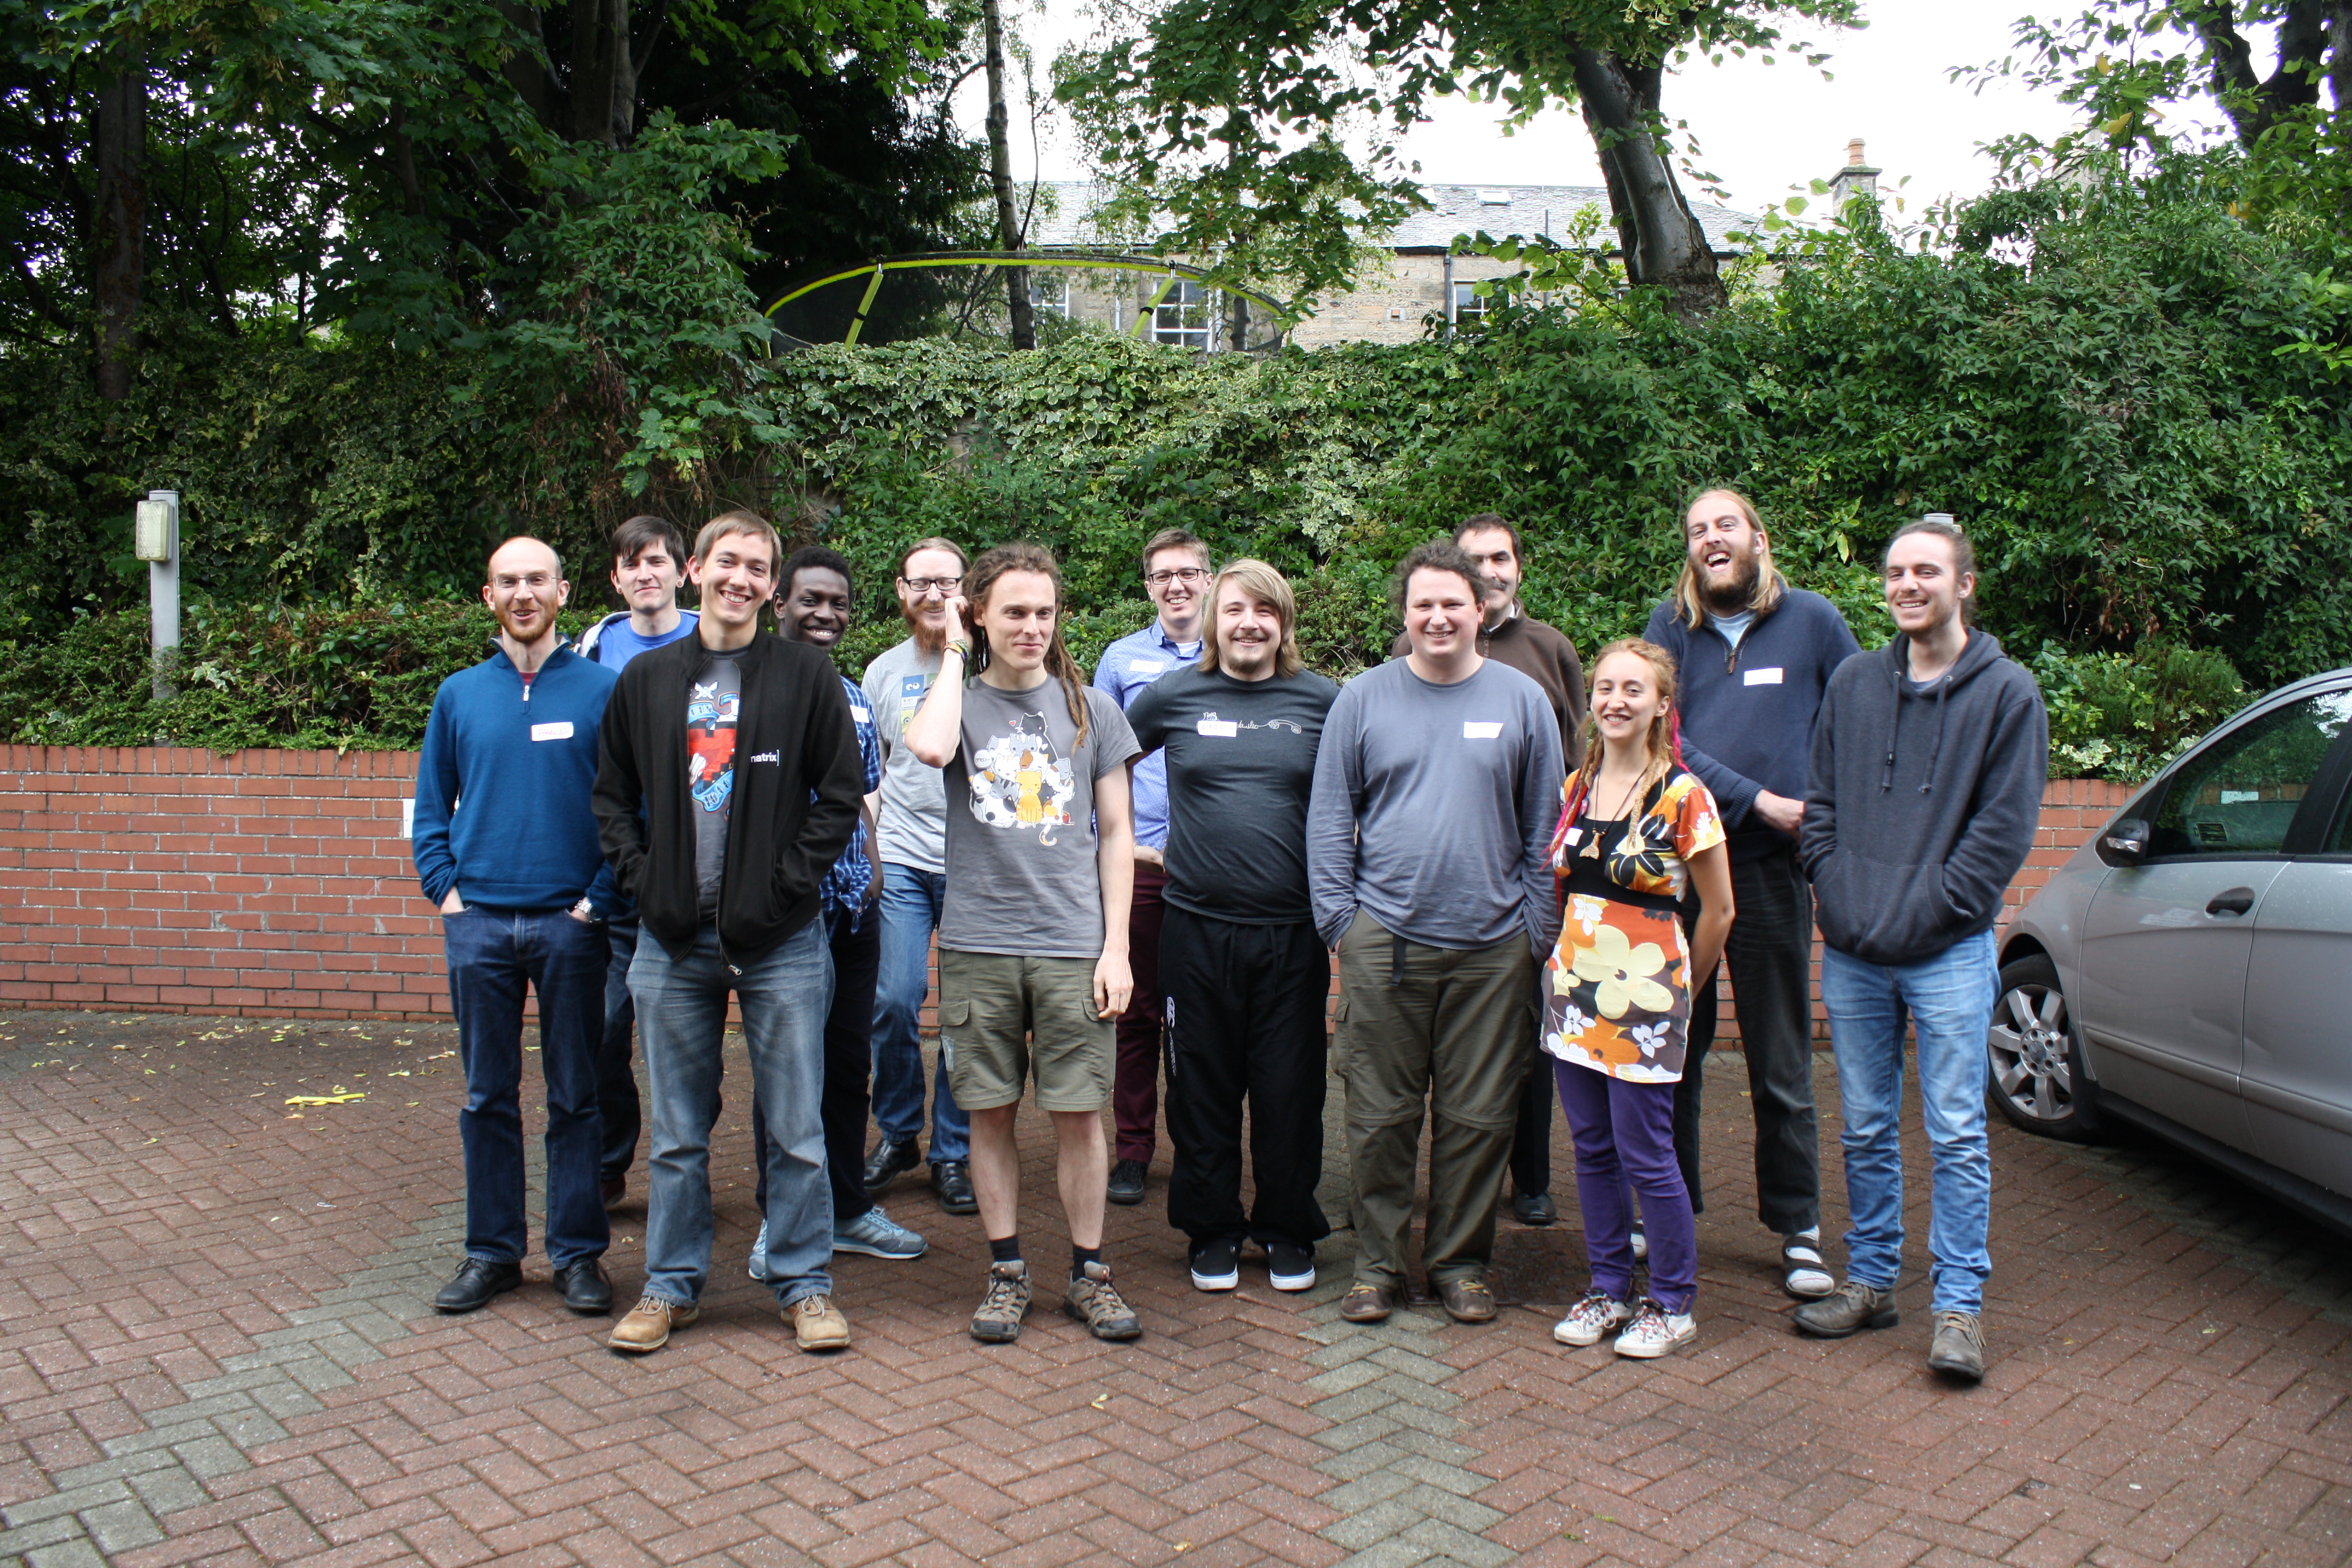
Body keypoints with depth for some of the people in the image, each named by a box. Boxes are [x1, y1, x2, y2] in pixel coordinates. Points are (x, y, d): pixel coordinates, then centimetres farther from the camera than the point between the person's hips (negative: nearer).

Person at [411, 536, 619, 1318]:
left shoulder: (602, 689, 0)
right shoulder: (459, 695, 9)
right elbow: (431, 809, 14)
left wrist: (601, 897, -8)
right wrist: (445, 890, 2)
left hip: (570, 923, -2)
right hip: (480, 923, 3)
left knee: (575, 1094, 4)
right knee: (488, 1095, 9)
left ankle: (579, 1252, 15)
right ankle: (492, 1250, 21)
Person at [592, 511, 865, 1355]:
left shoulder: (806, 674, 1)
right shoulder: (646, 678, 10)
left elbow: (841, 794, -1)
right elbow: (613, 796, 14)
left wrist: (787, 883, -10)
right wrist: (640, 880, 0)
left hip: (780, 940, -2)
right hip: (674, 939, 3)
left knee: (796, 1128, 4)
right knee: (677, 1132, 12)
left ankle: (804, 1283, 19)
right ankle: (672, 1284, 25)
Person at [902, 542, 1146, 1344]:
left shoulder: (1090, 707, 7)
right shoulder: (961, 702, 5)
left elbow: (1116, 834, 7)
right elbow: (930, 747, -21)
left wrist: (1116, 947, -1)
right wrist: (953, 652, -6)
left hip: (1073, 946, 0)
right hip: (977, 945, 0)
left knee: (1078, 1113, 3)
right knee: (991, 1113, 7)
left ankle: (1088, 1273, 17)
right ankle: (1006, 1272, 21)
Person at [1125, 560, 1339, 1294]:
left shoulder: (1321, 699, 3)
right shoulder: (1174, 696, 3)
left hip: (1294, 929, 0)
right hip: (1199, 924, 0)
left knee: (1291, 1088, 6)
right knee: (1203, 1086, 9)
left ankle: (1288, 1229, 24)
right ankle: (1212, 1230, 25)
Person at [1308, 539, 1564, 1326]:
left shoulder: (1521, 699, 5)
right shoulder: (1363, 698, 4)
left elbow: (1544, 826, 8)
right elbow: (1330, 817, 6)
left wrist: (1538, 931, 2)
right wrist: (1339, 918, -2)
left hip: (1492, 947, 1)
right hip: (1383, 942, 0)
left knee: (1478, 1116, 8)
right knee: (1380, 1115, 6)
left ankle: (1461, 1261, 24)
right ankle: (1376, 1263, 21)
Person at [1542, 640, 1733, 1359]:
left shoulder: (1683, 797, -10)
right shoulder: (1576, 788, 7)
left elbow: (1719, 911, -4)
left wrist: (1679, 988, 3)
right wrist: (1565, 960, 9)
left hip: (1642, 993, -5)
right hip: (1572, 982, 6)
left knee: (1644, 1153, 0)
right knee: (1592, 1148, 12)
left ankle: (1673, 1304, 16)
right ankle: (1609, 1287, 25)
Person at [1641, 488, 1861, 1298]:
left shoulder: (1812, 618, 6)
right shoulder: (1670, 625, 6)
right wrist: (1758, 800, -10)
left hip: (1770, 868, -1)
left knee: (1781, 1065, 6)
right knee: (1674, 1054, 9)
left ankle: (1799, 1227, 18)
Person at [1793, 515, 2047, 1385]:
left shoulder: (2007, 692, -1)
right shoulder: (1853, 683, 10)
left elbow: (2004, 830, -6)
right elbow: (1820, 805, 12)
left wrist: (1925, 910, -12)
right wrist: (1838, 893, -2)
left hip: (1949, 955, -4)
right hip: (1851, 954, 4)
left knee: (1957, 1136, 0)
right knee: (1866, 1131, 12)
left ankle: (1959, 1305, 11)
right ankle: (1871, 1282, 24)